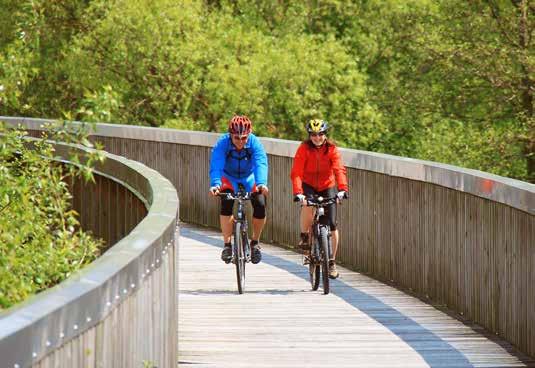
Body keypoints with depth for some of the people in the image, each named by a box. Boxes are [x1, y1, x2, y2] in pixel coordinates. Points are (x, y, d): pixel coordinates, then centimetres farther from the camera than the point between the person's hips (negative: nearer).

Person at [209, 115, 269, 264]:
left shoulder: (255, 143, -27)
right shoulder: (222, 143, -28)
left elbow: (260, 164, -41)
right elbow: (216, 166, -39)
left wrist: (261, 183, -60)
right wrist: (215, 184, -59)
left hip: (250, 178, 1)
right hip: (229, 178, -1)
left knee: (260, 205, -20)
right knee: (226, 203, -28)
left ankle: (255, 242, 3)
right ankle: (227, 245, -18)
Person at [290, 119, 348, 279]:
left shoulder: (332, 149, -15)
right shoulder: (304, 148, -17)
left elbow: (339, 170, -27)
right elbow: (296, 172, -26)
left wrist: (342, 189, -44)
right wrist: (298, 192, -41)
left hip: (327, 187, 1)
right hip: (308, 186, -1)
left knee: (332, 225, -8)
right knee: (307, 205, -36)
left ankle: (332, 262, 5)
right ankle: (304, 237, -13)